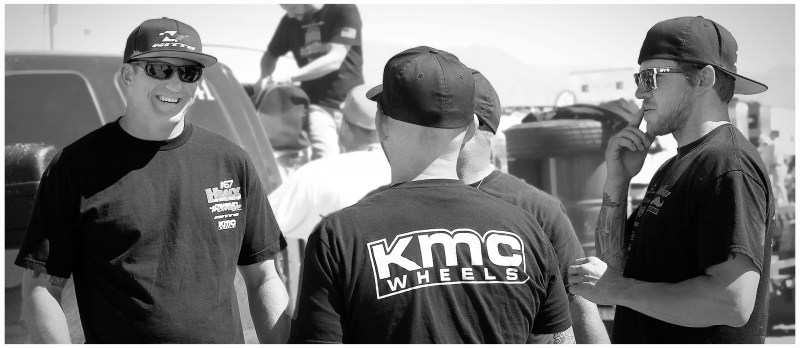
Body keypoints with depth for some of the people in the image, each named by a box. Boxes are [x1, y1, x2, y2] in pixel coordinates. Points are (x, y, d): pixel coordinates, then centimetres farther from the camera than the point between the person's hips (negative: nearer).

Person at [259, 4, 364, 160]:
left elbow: (334, 60, -17)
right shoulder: (290, 21, 6)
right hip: (317, 103, 1)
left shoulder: (344, 10, -8)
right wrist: (265, 79, -3)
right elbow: (270, 55, 20)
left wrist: (289, 77, -21)